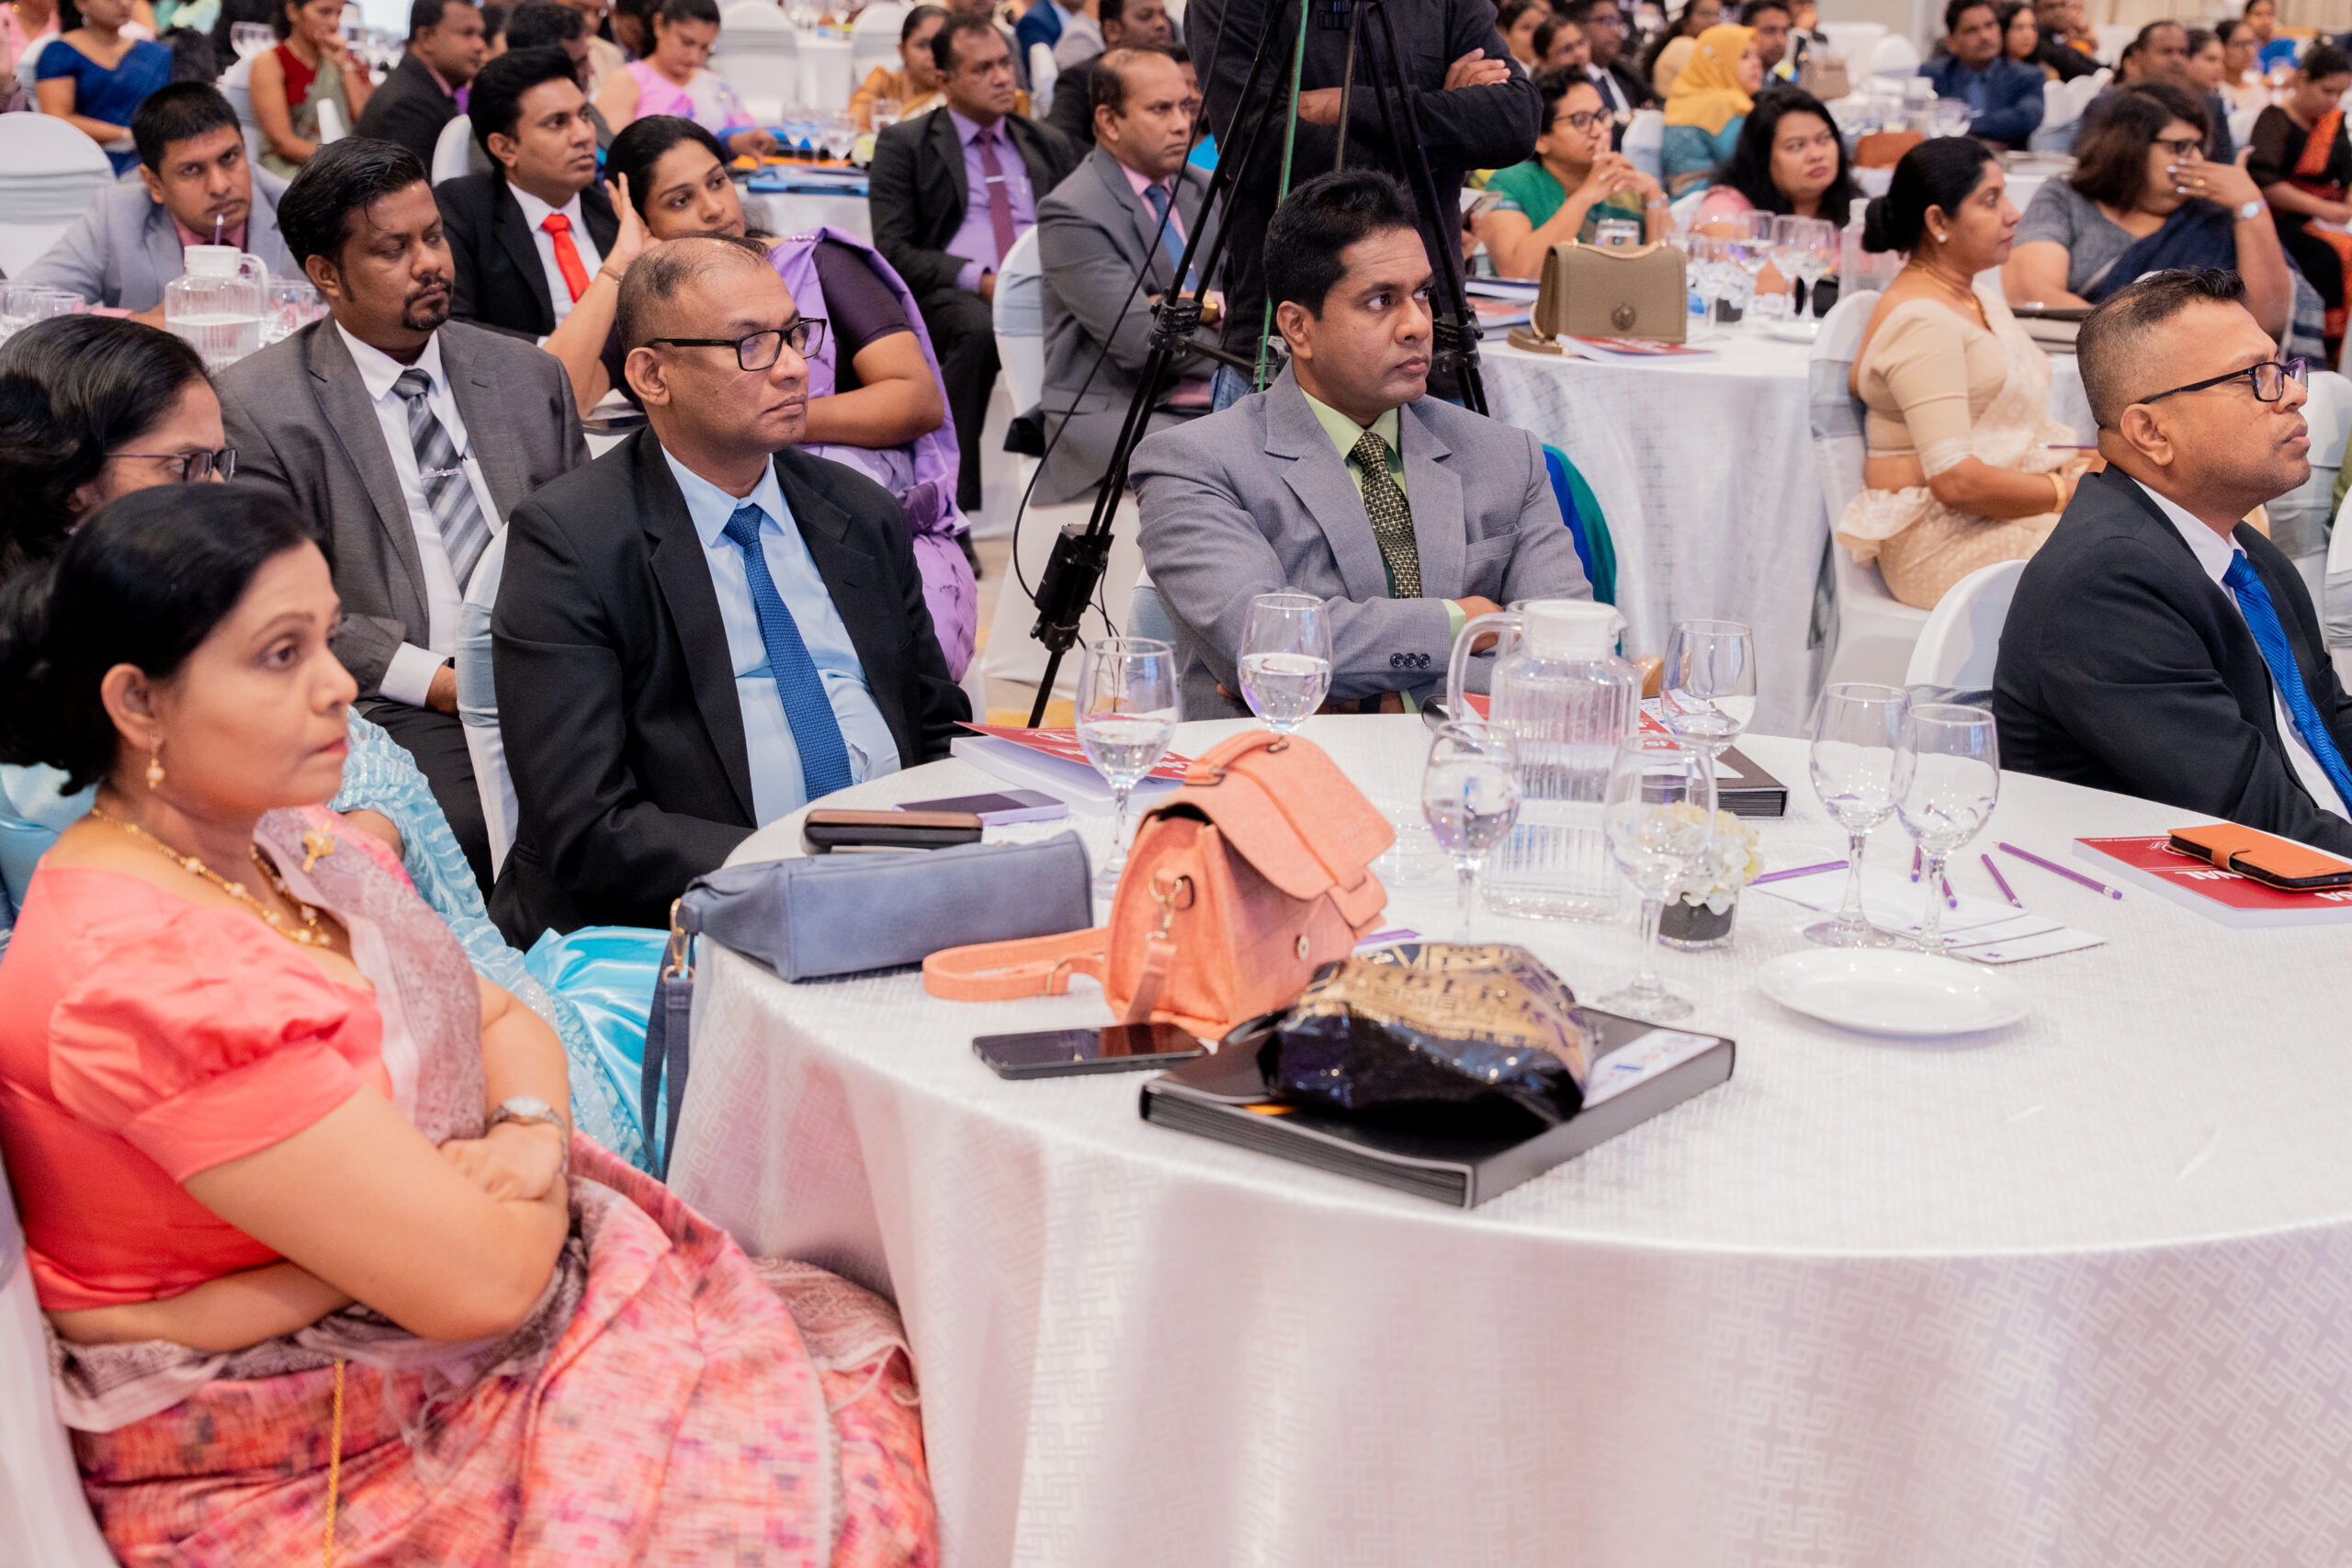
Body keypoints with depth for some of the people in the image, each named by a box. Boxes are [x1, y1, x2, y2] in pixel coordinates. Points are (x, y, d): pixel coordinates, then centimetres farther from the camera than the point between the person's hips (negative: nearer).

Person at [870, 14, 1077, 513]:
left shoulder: (1049, 145, 24)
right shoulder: (904, 145, 11)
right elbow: (894, 251, 0)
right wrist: (980, 280, -15)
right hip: (947, 294, -3)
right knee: (978, 330, -40)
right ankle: (953, 508, -35)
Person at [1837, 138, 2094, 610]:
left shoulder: (1984, 298, 20)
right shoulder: (1919, 321, -13)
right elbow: (1955, 480, -21)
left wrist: (2085, 465, 2)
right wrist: (2066, 493, -13)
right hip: (1942, 541, -10)